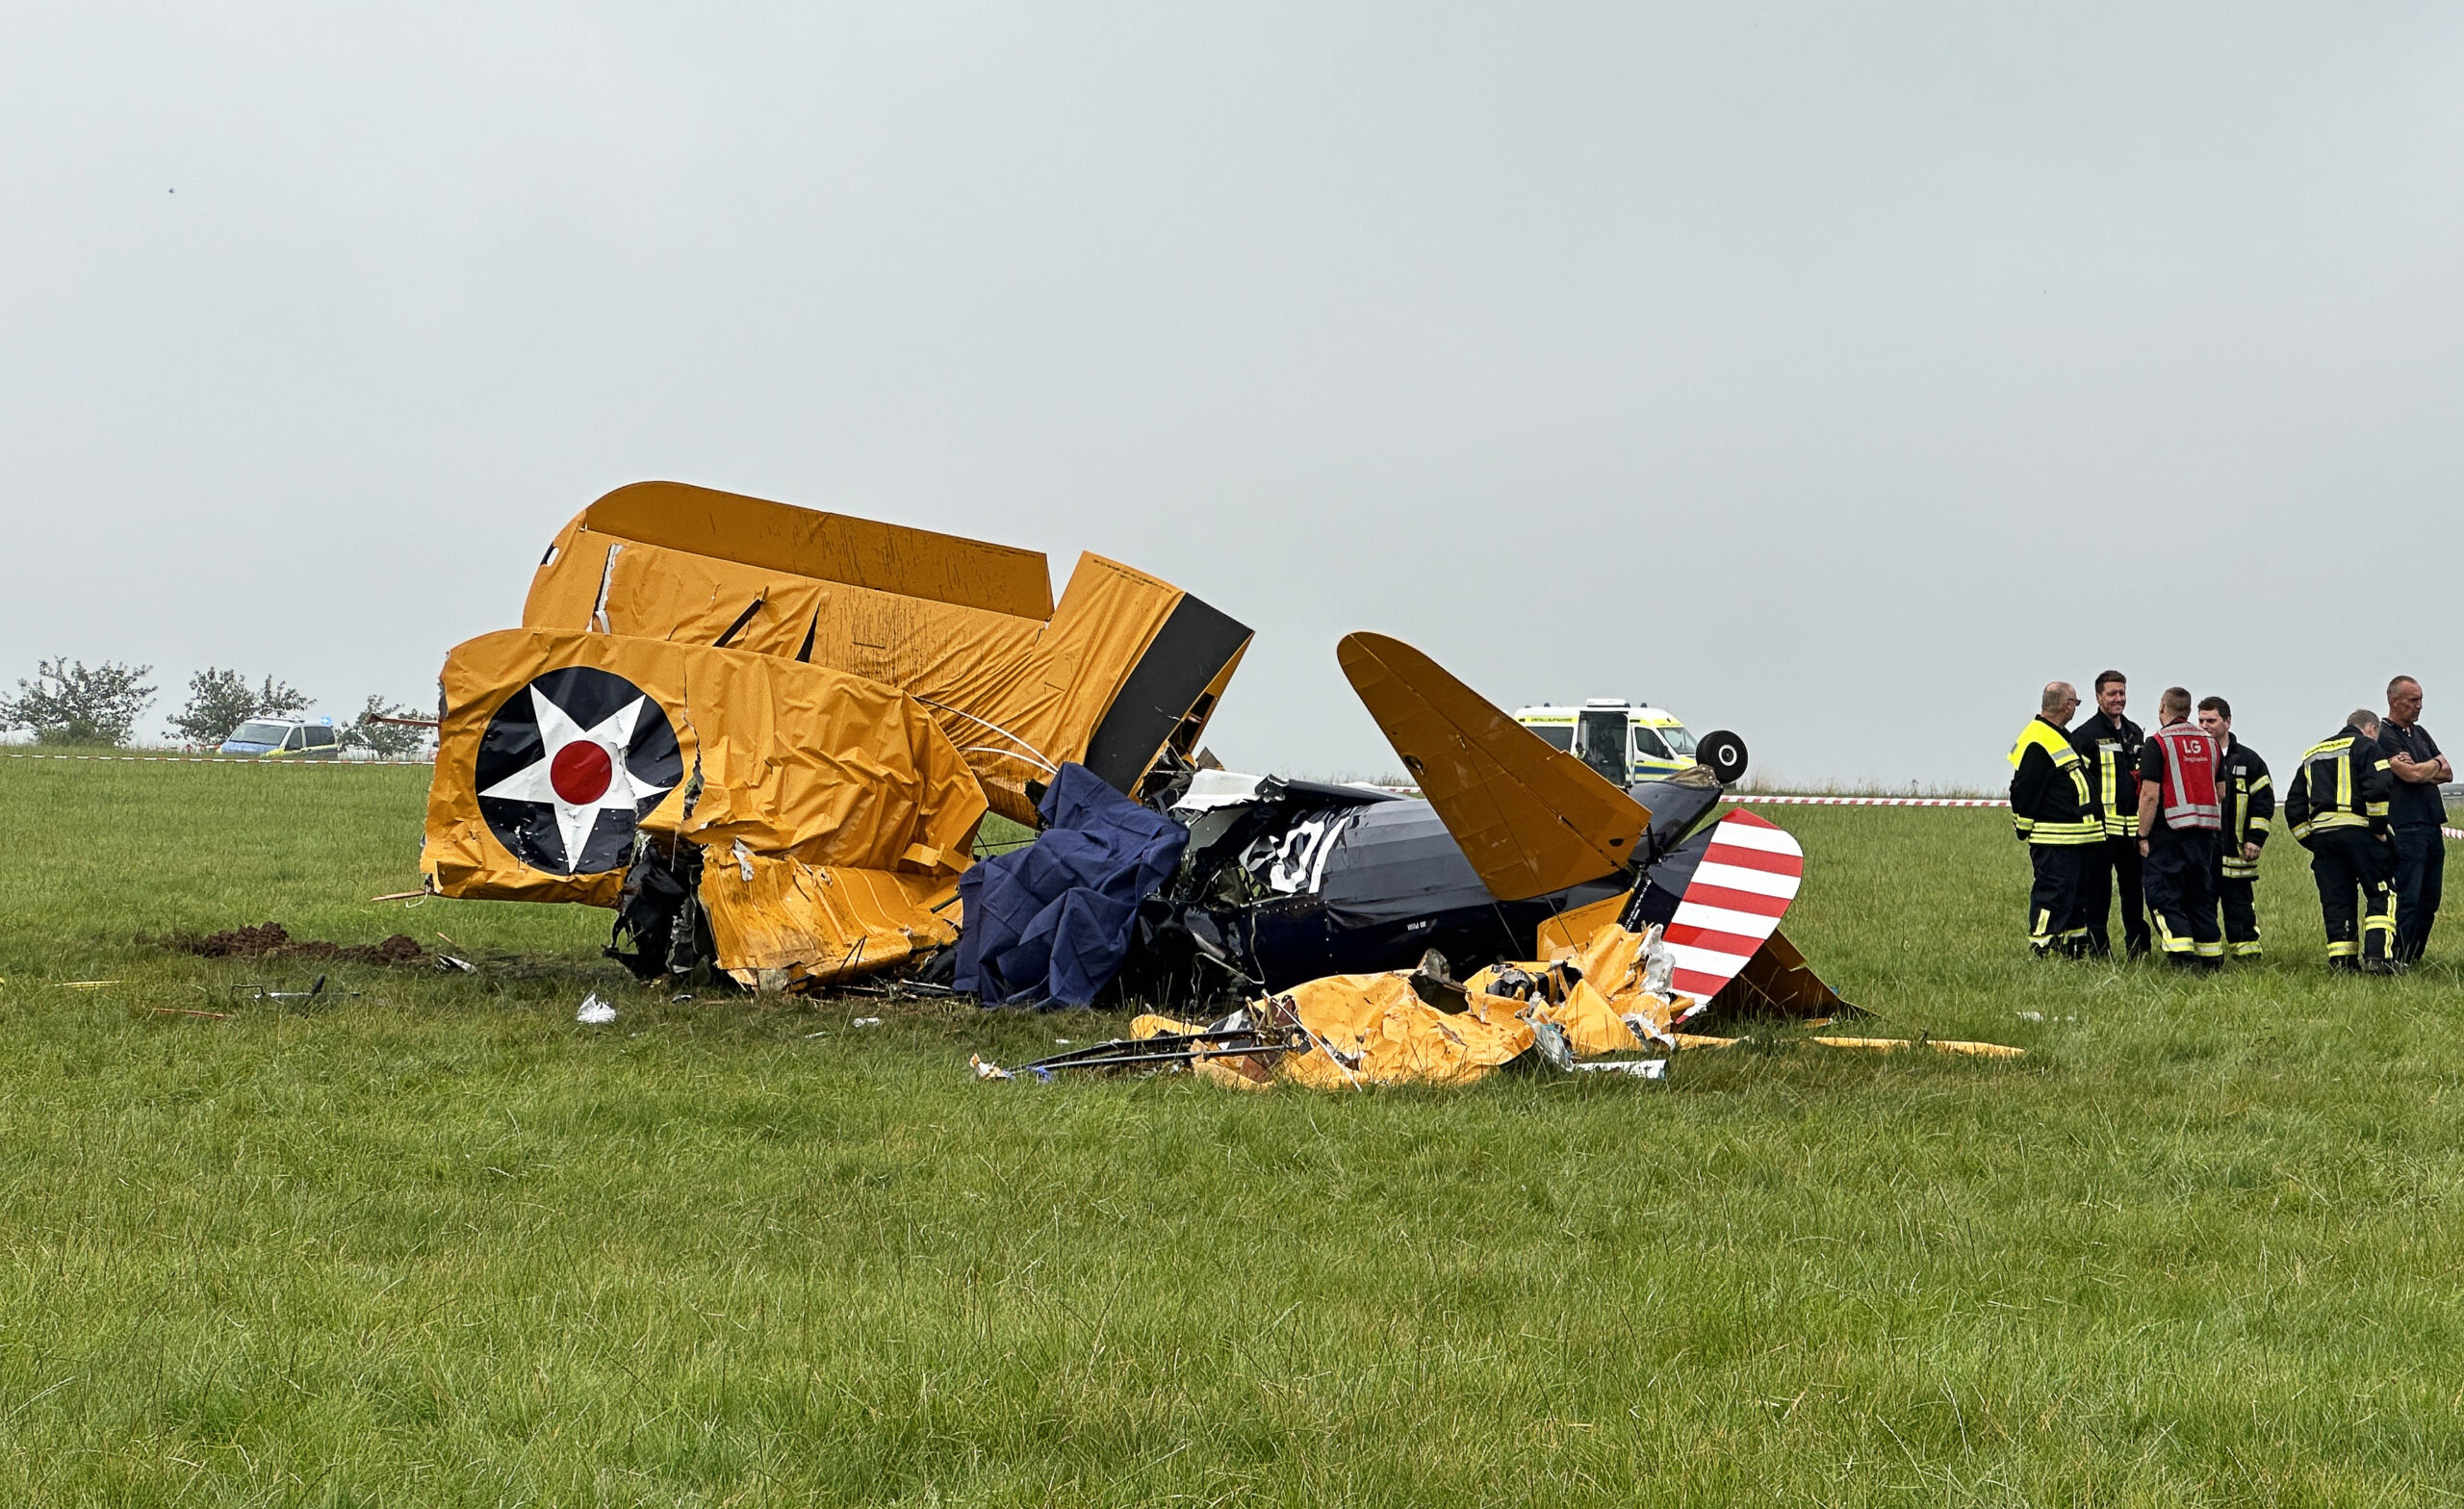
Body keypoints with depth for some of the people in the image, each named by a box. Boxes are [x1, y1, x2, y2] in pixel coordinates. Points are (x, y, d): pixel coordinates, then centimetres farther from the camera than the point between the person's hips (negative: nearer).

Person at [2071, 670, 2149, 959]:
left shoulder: (2135, 733, 17)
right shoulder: (2086, 735, -4)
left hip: (2133, 826, 6)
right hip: (2101, 826, -6)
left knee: (2135, 888, 10)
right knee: (2096, 891, -2)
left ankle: (2138, 946, 17)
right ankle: (2097, 948, 3)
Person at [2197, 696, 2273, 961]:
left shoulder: (2248, 760, 7)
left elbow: (2264, 801, 6)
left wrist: (2255, 839, -2)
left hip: (2235, 852, -1)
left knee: (2239, 904, 0)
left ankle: (2246, 953, 5)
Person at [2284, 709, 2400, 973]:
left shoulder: (2312, 756, 24)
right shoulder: (2365, 746, 3)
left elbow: (2294, 805, 21)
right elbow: (2378, 788, -13)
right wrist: (2379, 828, -6)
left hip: (2320, 833, 6)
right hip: (2357, 830, -6)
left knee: (2335, 901, 8)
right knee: (2382, 894, -2)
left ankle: (2342, 960, 4)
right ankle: (2377, 956, -15)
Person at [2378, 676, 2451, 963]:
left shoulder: (2420, 733, 21)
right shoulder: (2383, 735, -6)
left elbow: (2448, 774, 15)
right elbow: (2411, 775, -16)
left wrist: (2420, 771, -4)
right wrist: (2435, 764, 4)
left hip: (2432, 826, 8)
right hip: (2405, 829, -8)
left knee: (2429, 901, 8)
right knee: (2407, 900, -11)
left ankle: (2413, 958, 13)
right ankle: (2397, 961, -10)